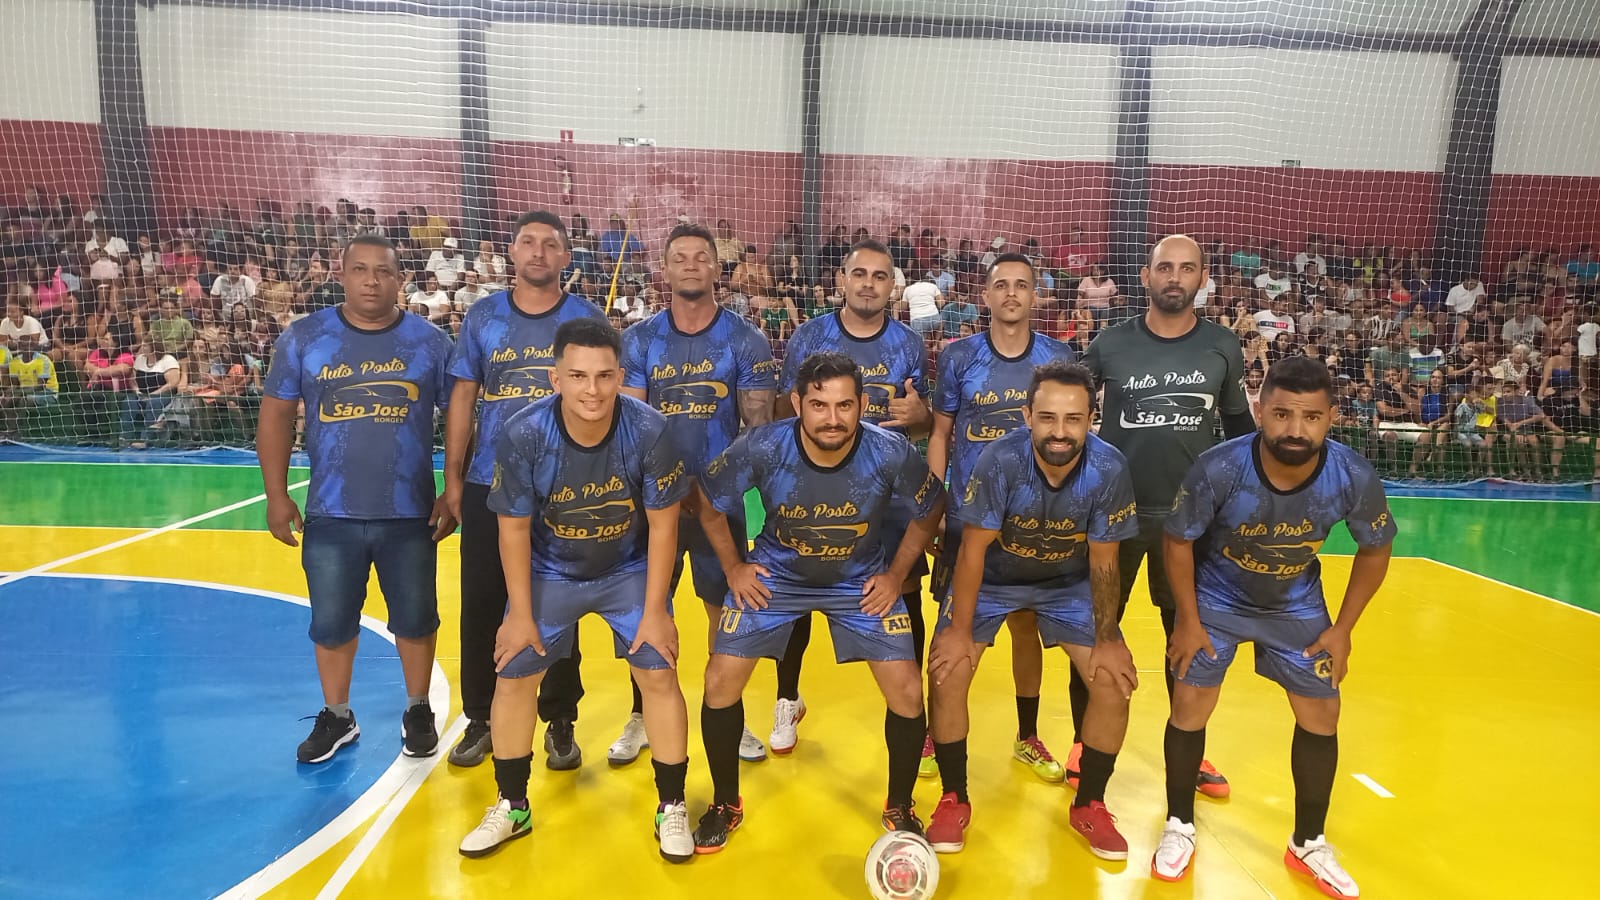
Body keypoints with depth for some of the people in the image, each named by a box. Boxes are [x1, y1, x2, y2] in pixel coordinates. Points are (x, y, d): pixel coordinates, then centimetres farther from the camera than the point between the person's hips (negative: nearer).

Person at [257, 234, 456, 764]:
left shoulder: (430, 342, -3)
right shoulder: (304, 338, 0)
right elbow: (276, 415, 4)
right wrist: (277, 495, -1)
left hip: (410, 515, -1)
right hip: (331, 516, 1)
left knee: (415, 618, 12)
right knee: (331, 622, 13)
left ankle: (418, 712, 32)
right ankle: (336, 717, 33)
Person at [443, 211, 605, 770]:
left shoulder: (587, 320, 0)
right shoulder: (482, 316, 4)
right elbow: (463, 397, 6)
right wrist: (452, 477, 2)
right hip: (488, 486, 2)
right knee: (481, 605, 8)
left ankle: (560, 722, 23)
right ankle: (480, 718, 26)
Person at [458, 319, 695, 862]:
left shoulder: (649, 431, -28)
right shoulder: (522, 435, -28)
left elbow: (663, 522, -16)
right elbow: (514, 528, -15)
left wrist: (655, 610, -13)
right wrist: (520, 614, -9)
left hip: (630, 571, -1)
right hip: (549, 573, 1)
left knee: (659, 674, -5)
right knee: (514, 678, 4)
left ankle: (672, 808, 15)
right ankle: (512, 807, 26)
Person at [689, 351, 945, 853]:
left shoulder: (890, 454, -26)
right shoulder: (761, 449, -27)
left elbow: (930, 511, -5)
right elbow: (709, 504, -7)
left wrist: (896, 575, -5)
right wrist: (734, 568, -6)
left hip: (862, 580, 0)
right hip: (776, 574, 0)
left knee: (907, 693, -7)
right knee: (720, 682, -6)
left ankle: (899, 809, 22)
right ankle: (726, 804, 21)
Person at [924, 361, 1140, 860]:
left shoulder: (1109, 470, -27)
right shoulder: (999, 460, -33)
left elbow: (1103, 562, -13)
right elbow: (974, 548, -22)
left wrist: (1107, 641, -8)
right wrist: (959, 630, -17)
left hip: (1069, 582, 2)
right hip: (992, 577, -1)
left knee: (1116, 680, -8)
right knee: (947, 673, -14)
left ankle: (1089, 805, 16)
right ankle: (954, 800, 9)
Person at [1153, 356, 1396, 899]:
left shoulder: (1354, 477, -27)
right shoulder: (1219, 469, -34)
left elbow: (1375, 550, -6)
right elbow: (1178, 541, -17)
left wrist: (1342, 630, -5)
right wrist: (1189, 622, -13)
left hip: (1297, 603, 3)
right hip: (1216, 596, -2)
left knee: (1321, 713, 5)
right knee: (1190, 706, -3)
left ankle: (1308, 844, 27)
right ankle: (1179, 827, 20)